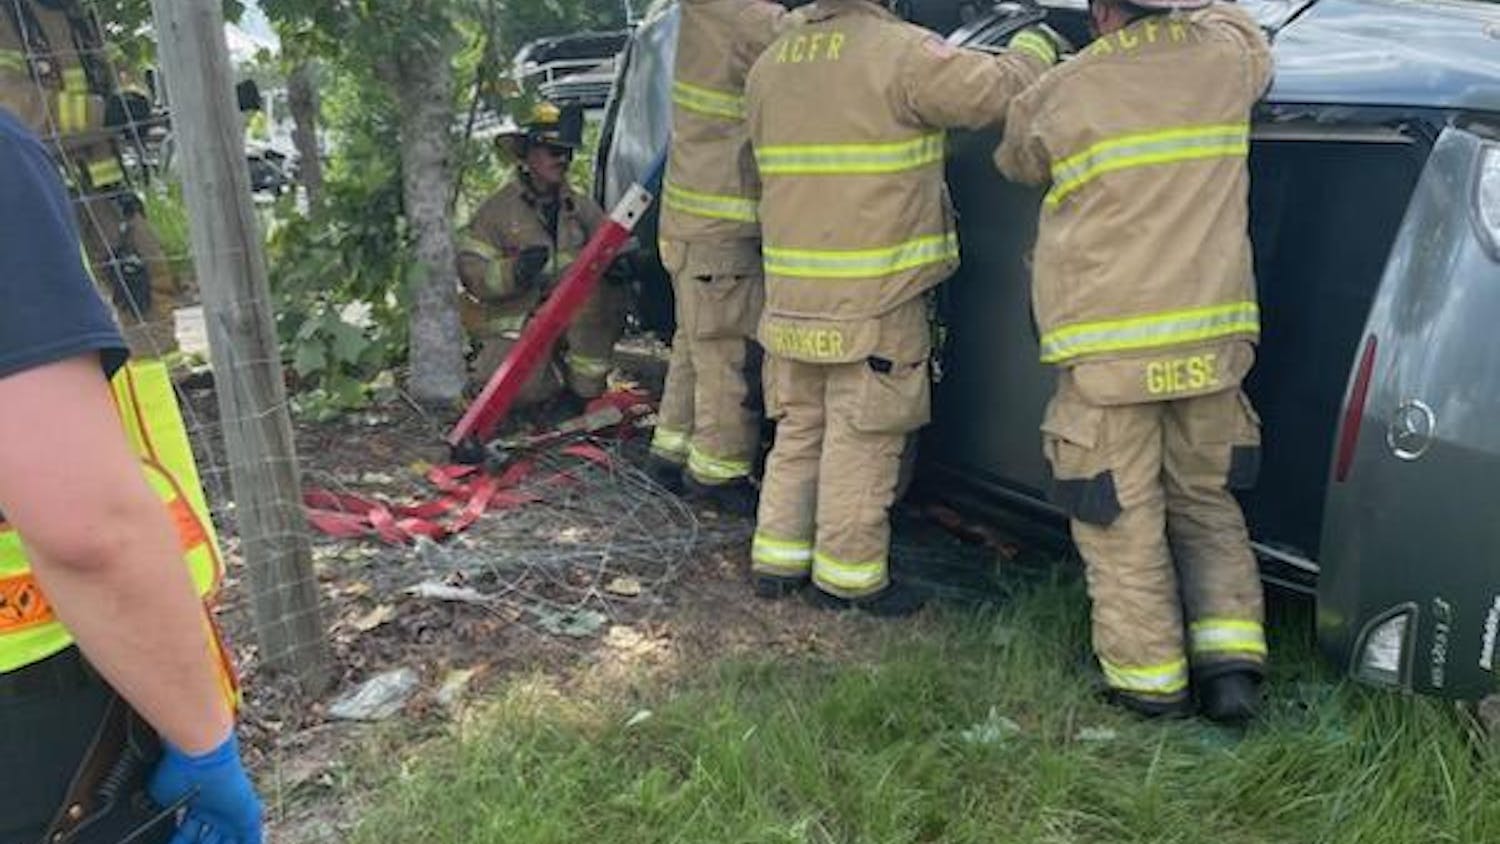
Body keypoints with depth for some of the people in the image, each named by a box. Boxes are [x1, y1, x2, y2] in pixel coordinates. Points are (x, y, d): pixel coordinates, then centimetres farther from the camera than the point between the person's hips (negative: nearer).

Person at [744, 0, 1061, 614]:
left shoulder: (768, 65, 9)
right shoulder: (902, 53, -12)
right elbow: (996, 91, -11)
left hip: (790, 297, 7)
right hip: (874, 301, -6)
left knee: (799, 430, 18)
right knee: (861, 440, 4)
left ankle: (777, 558, 24)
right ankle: (847, 575, 14)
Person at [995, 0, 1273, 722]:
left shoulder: (1061, 93, -6)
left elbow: (1015, 163, 15)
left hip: (1109, 354, -4)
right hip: (1211, 343, 4)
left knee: (1122, 521, 8)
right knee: (1206, 503, 19)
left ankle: (1149, 675, 16)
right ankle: (1231, 662, 16)